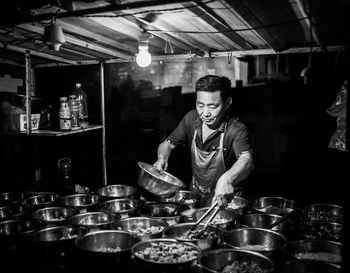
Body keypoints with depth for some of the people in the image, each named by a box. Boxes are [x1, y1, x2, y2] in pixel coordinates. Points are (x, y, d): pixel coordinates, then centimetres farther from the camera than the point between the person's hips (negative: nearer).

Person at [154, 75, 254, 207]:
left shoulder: (236, 129, -21)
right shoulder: (191, 118, -5)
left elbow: (246, 160, -38)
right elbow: (167, 144, 6)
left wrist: (227, 179, -58)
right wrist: (162, 158, -16)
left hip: (224, 201, -4)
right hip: (195, 196, 4)